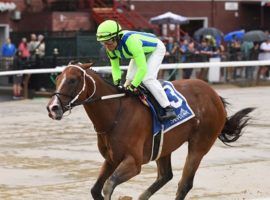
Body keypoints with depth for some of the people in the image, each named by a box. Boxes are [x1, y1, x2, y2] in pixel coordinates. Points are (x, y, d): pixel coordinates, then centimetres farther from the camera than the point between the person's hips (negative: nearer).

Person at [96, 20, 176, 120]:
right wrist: (117, 82, -24)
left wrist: (133, 86, -42)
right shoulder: (110, 47, -20)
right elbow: (115, 67, -8)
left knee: (147, 78, -22)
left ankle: (169, 108, -20)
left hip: (156, 49, -8)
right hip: (141, 52, 8)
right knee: (129, 79, -2)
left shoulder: (131, 41, -45)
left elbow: (142, 68, -44)